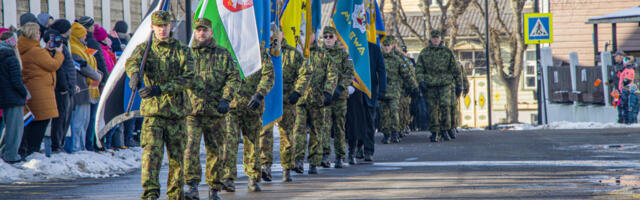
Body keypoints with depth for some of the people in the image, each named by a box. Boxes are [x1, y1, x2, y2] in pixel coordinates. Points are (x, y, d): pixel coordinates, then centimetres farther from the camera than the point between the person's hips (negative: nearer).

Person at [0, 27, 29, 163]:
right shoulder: (12, 59, -17)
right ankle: (11, 156, -1)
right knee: (15, 127, -1)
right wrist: (25, 93, -4)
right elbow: (17, 81, -19)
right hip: (14, 98, -8)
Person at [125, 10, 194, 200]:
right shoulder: (144, 48, 6)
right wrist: (135, 74, -42)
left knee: (177, 156, 7)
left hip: (177, 112, 2)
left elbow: (188, 78, -7)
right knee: (152, 152, -16)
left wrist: (160, 89, -19)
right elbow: (132, 61, -16)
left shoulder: (183, 51, 6)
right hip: (152, 110, -2)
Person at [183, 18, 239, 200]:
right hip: (192, 111, -1)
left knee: (215, 151, 7)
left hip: (215, 112, 1)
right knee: (191, 147, -17)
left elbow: (234, 78, 2)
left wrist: (226, 98, -12)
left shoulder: (223, 54, 8)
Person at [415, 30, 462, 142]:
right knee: (433, 109, -1)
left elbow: (455, 69, 12)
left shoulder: (447, 52, 9)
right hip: (430, 85, 1)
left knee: (445, 105, -16)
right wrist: (421, 82, -9)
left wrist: (458, 84, 9)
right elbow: (419, 69, 6)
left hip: (445, 84, -1)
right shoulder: (424, 53, 10)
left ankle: (445, 129, -5)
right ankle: (434, 133, 6)